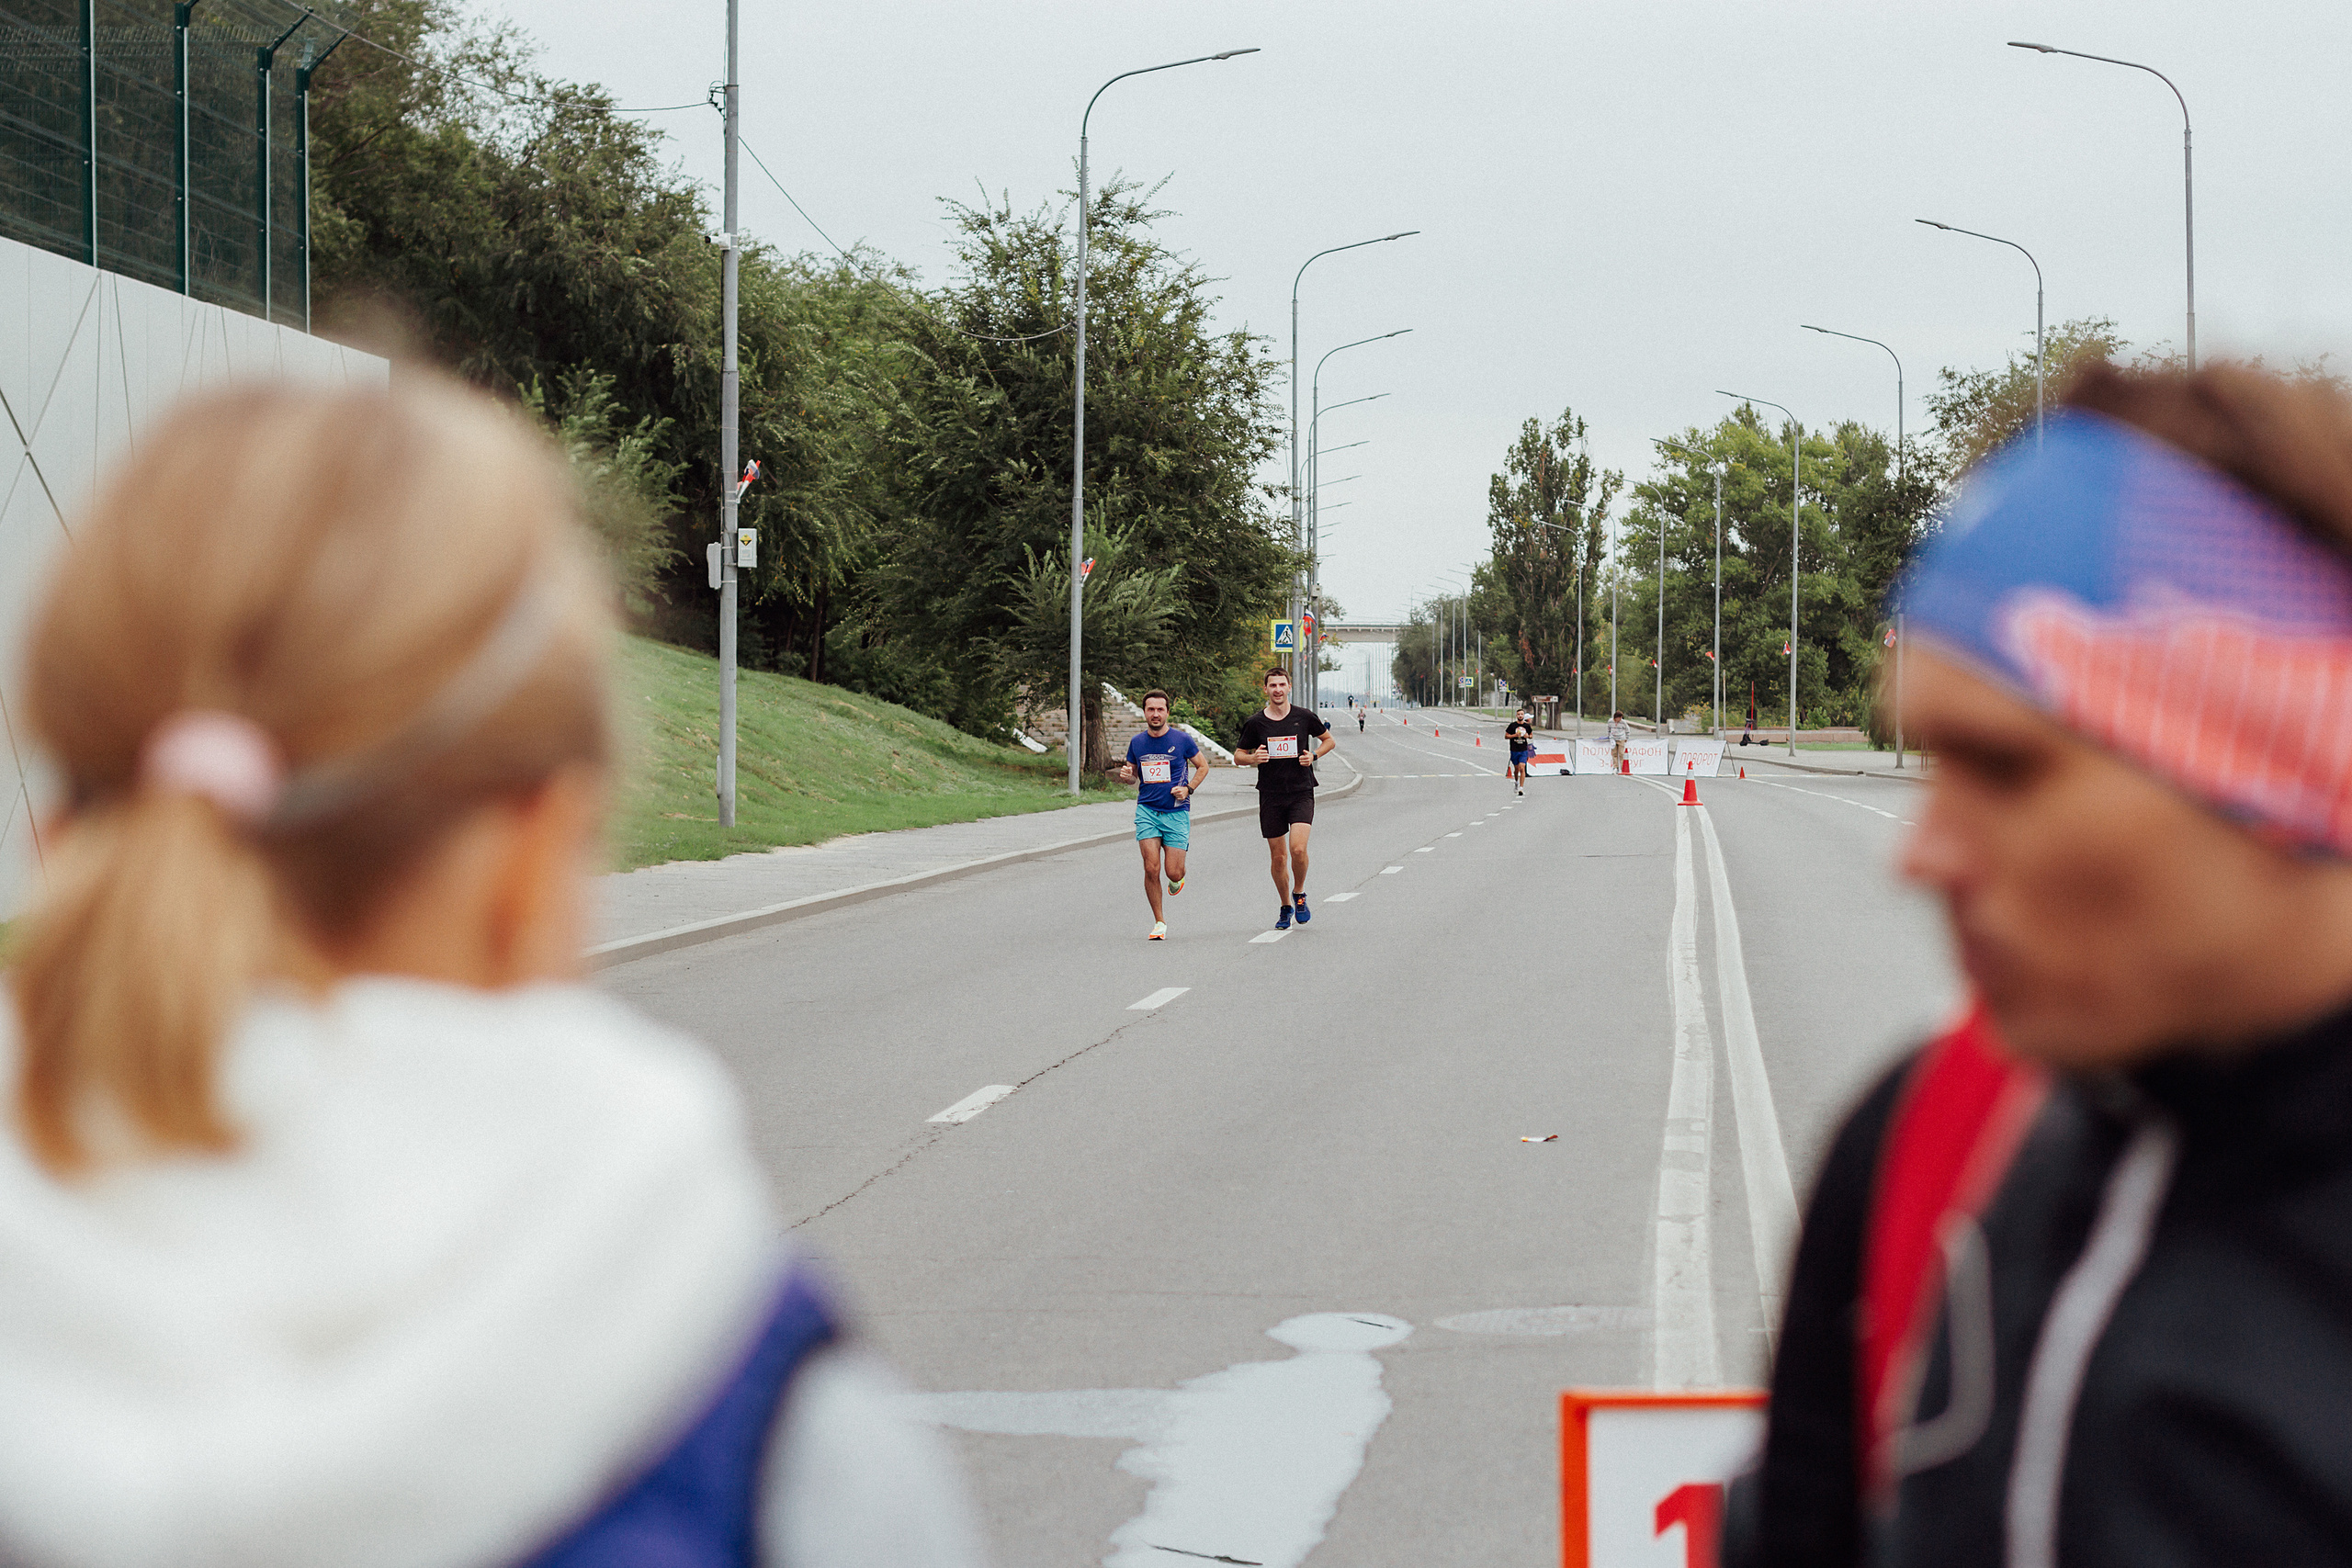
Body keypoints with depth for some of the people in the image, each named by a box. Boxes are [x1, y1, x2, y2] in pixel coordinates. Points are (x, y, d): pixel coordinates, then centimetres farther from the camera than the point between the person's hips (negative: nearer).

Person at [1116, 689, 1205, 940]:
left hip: (1176, 812, -1)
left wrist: (1188, 789, -6)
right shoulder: (1136, 743, 5)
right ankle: (1159, 922, 1)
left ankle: (1177, 880, 34)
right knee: (1151, 868, -13)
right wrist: (1127, 776, -6)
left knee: (1174, 873, -6)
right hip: (1147, 810, 1)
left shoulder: (1182, 740, -3)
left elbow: (1203, 766, 9)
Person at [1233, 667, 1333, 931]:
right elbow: (1239, 755, 11)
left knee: (1298, 848, -19)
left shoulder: (1304, 717, 0)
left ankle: (1299, 895, 7)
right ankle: (1285, 907, 25)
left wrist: (1313, 755, -4)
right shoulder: (1255, 723, 0)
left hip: (1301, 793, -1)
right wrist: (1253, 758, -11)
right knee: (1278, 857, 5)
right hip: (1271, 797, 1)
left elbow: (1329, 740, 15)